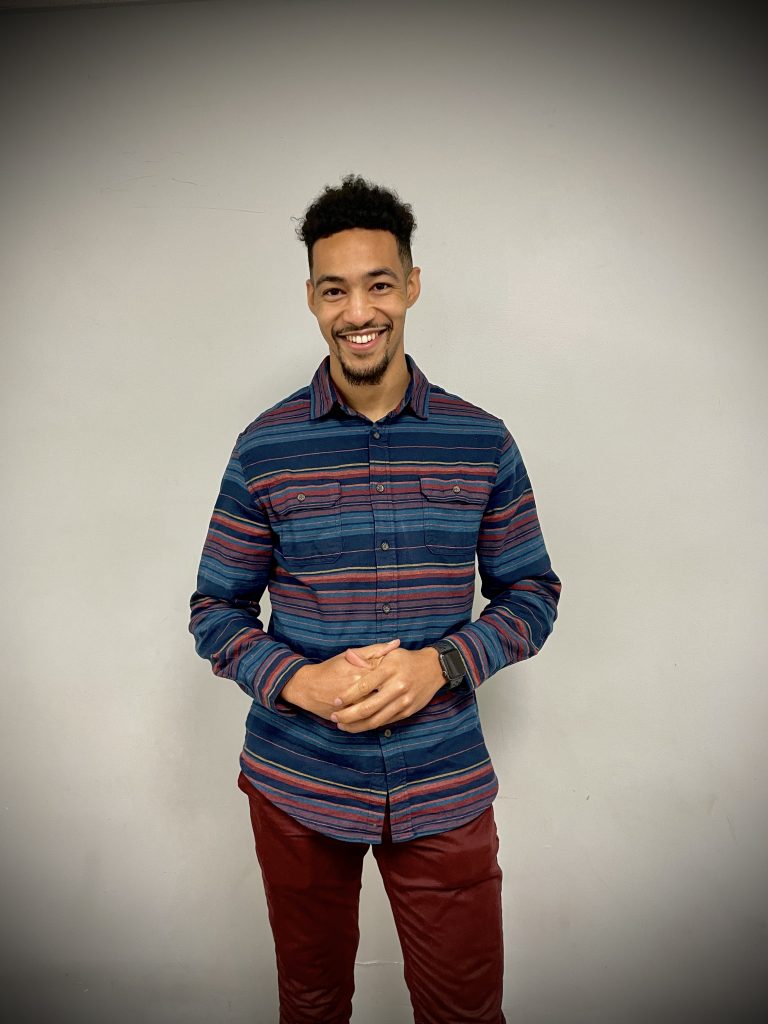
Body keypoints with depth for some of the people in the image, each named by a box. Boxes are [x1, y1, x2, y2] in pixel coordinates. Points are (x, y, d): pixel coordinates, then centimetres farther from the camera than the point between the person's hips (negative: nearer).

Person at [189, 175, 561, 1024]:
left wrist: (442, 664, -17)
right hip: (296, 787, 1)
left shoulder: (481, 441, -5)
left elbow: (532, 593, 1)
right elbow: (216, 610, -1)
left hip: (444, 790, 0)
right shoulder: (265, 448, -7)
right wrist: (297, 681, -19)